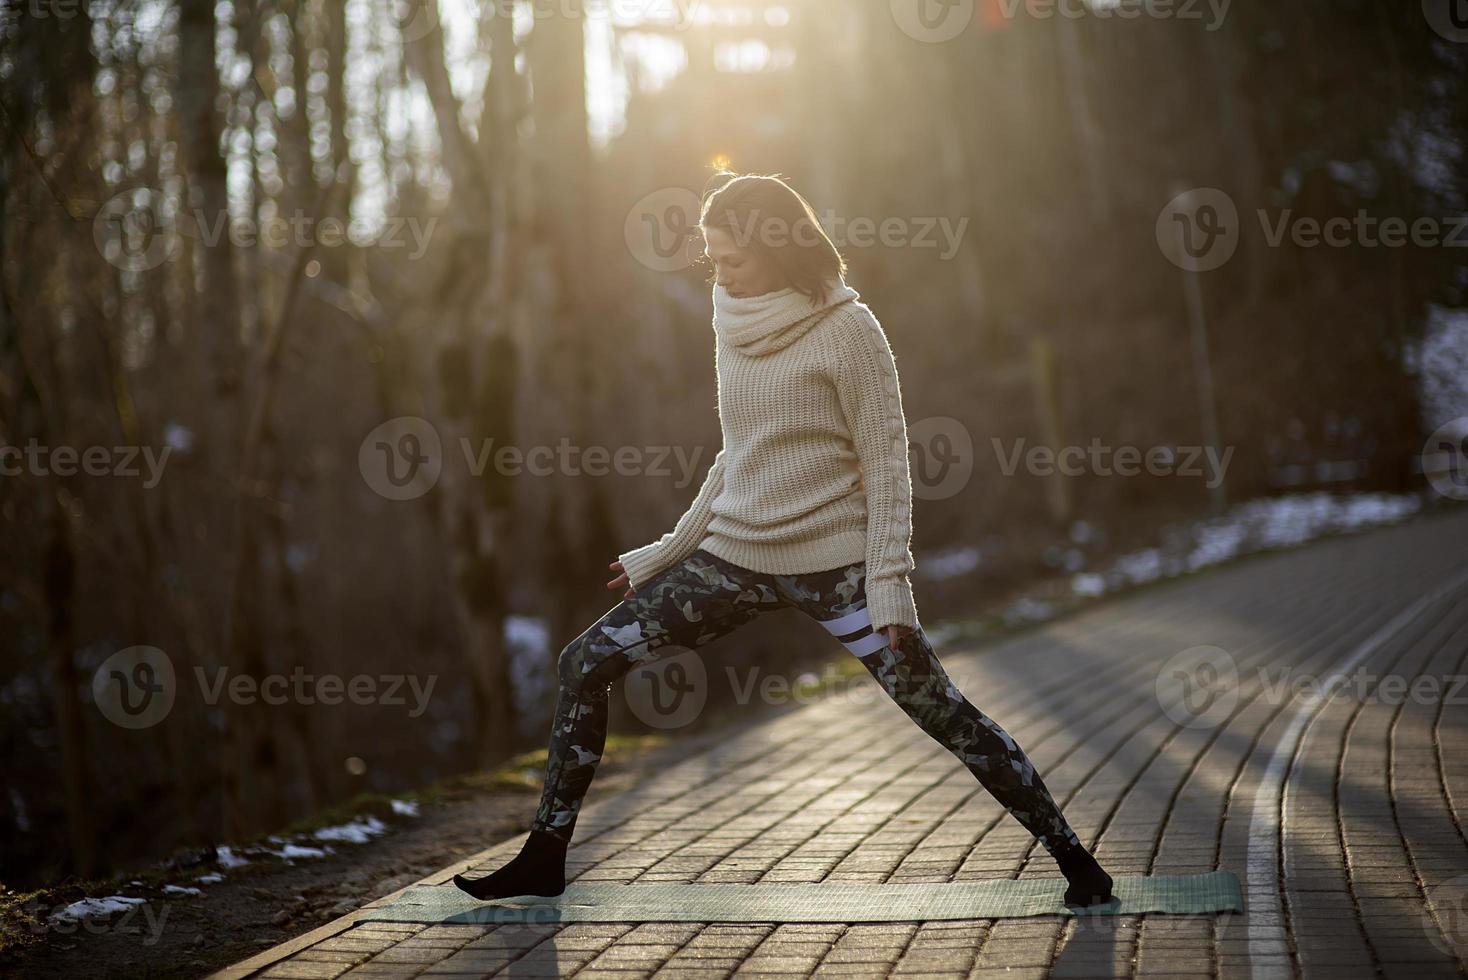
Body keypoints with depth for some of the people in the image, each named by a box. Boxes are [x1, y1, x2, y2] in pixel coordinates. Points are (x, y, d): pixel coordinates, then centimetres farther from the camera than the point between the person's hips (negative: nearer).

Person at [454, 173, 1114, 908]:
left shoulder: (847, 329, -10)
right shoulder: (735, 328, 8)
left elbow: (886, 462, -10)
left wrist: (888, 581, -17)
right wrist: (667, 553, 18)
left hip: (833, 564, -6)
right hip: (733, 558, 6)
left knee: (939, 709, -9)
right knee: (586, 662, 1)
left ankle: (1071, 856, 4)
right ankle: (546, 857, 11)